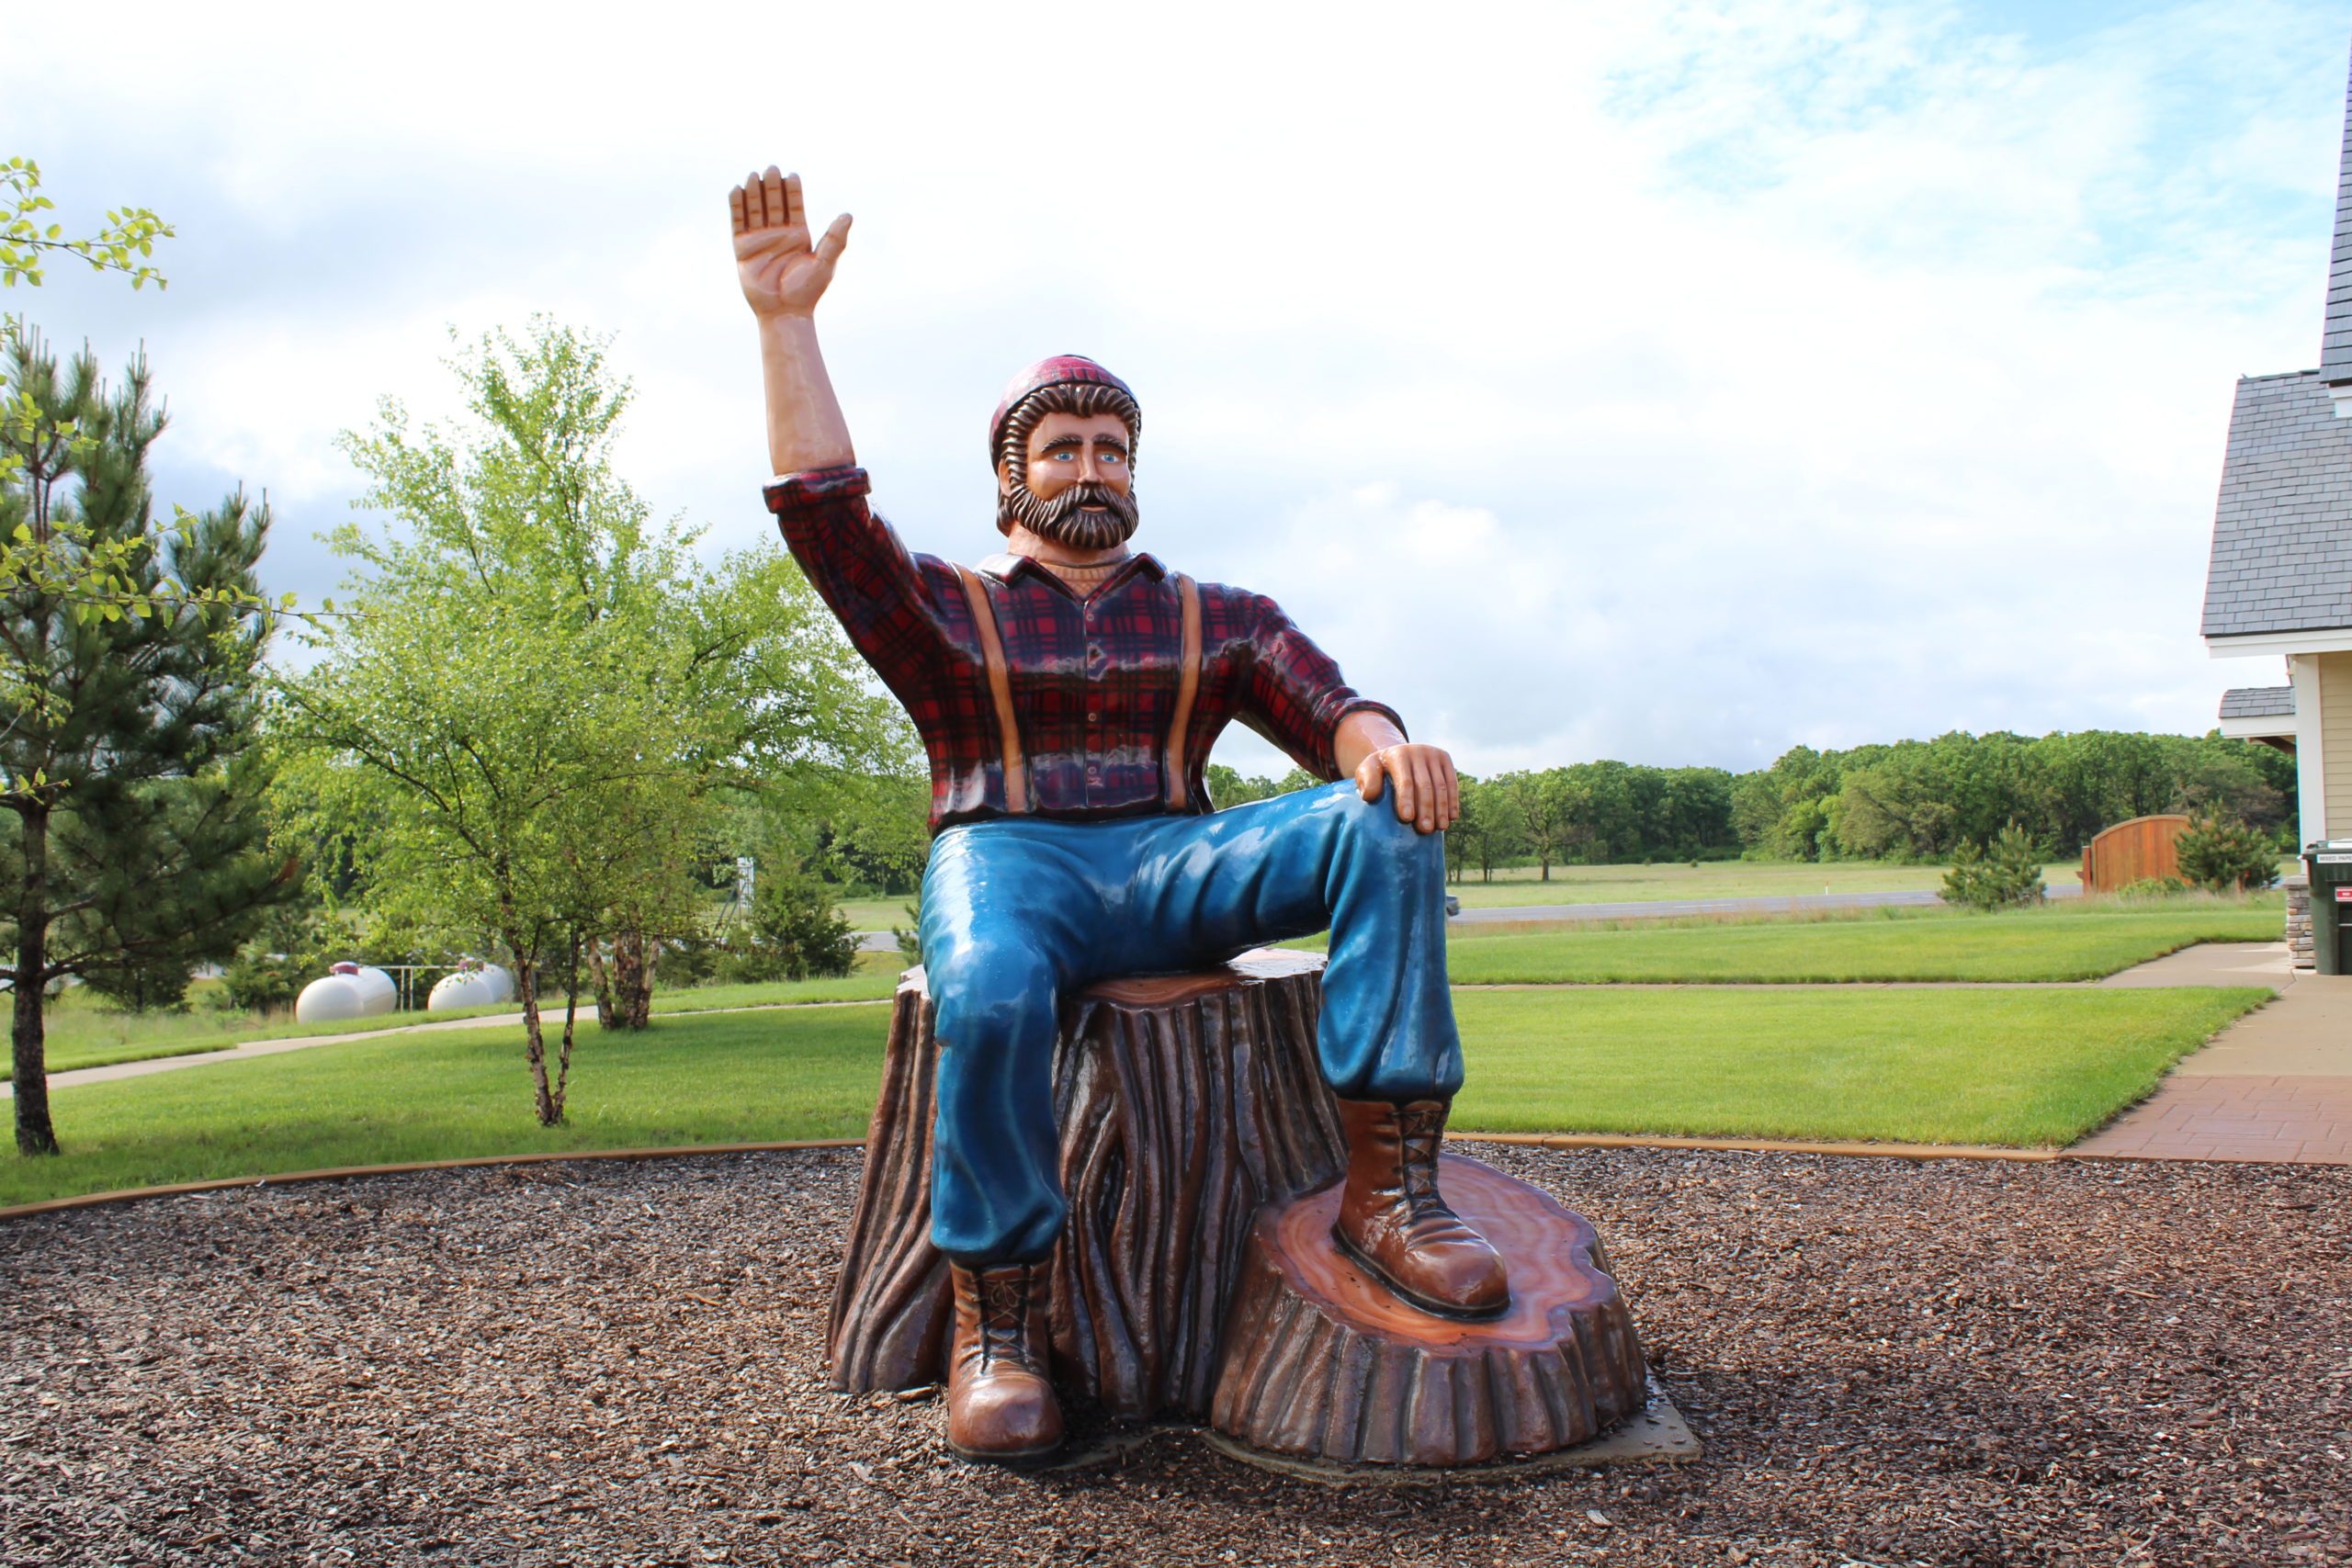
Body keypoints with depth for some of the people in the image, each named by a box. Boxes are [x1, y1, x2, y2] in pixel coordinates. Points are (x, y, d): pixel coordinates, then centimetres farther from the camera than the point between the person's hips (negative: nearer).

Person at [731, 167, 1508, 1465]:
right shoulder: (948, 609, 18)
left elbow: (1321, 703, 6)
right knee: (989, 992, -39)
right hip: (1006, 860, -2)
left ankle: (1388, 1187, -27)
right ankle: (994, 1321, -23)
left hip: (1170, 866, 3)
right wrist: (785, 320, -4)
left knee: (1386, 826, -24)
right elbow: (822, 507, 2)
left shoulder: (1215, 617, 23)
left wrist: (1384, 746, -19)